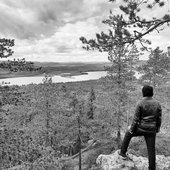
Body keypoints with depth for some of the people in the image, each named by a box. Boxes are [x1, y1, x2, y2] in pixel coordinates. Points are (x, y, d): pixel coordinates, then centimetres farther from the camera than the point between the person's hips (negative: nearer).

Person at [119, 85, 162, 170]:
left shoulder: (140, 103, -15)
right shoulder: (157, 103, -3)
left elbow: (136, 119, -13)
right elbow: (159, 118, 4)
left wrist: (131, 130, -2)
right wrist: (157, 129, 20)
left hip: (141, 128, -3)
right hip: (151, 130, 3)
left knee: (128, 134, 25)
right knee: (151, 150, 15)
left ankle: (123, 152, 33)